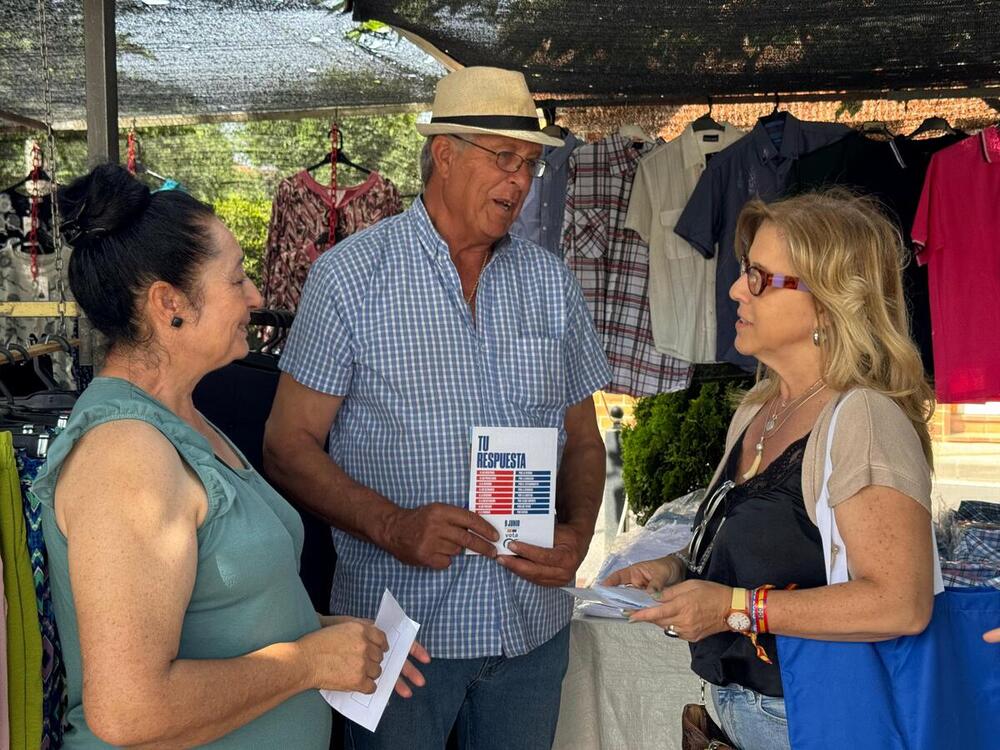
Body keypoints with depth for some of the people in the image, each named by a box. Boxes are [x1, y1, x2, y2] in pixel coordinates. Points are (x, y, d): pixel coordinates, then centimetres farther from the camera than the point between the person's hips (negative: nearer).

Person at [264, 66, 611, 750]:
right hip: (400, 623, -4)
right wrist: (391, 525, -22)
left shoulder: (550, 282, 7)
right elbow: (290, 447, -7)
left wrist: (578, 533, -7)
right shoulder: (350, 276, -7)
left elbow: (584, 439, 12)